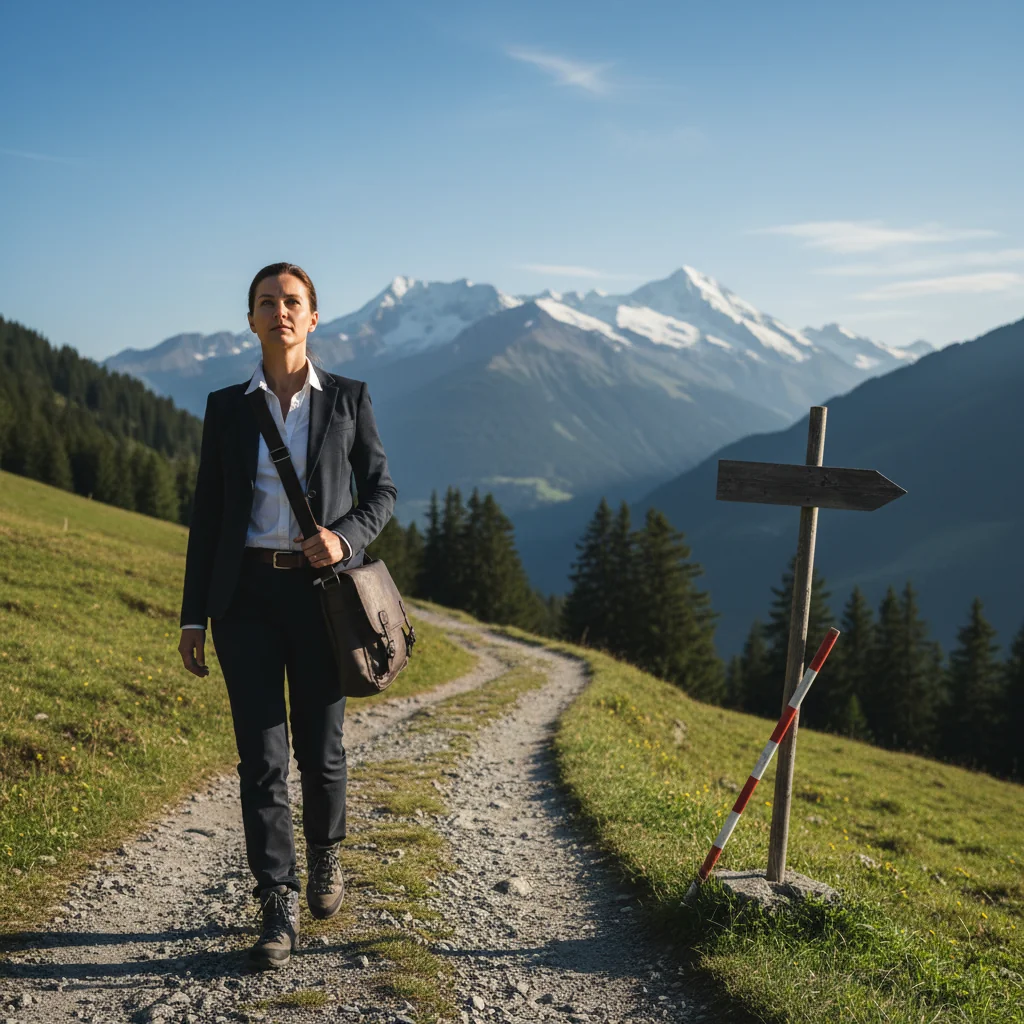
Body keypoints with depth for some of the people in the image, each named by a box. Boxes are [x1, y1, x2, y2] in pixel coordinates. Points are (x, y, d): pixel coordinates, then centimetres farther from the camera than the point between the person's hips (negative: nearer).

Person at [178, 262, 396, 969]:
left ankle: (326, 856, 36)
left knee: (320, 749, 8)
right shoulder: (226, 407, 8)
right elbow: (208, 513, 8)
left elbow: (382, 491, 6)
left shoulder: (349, 399, 4)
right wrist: (193, 617, 5)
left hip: (321, 590, 0)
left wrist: (344, 536, -16)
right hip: (246, 597, 1)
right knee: (261, 756, -2)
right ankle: (280, 906, 7)